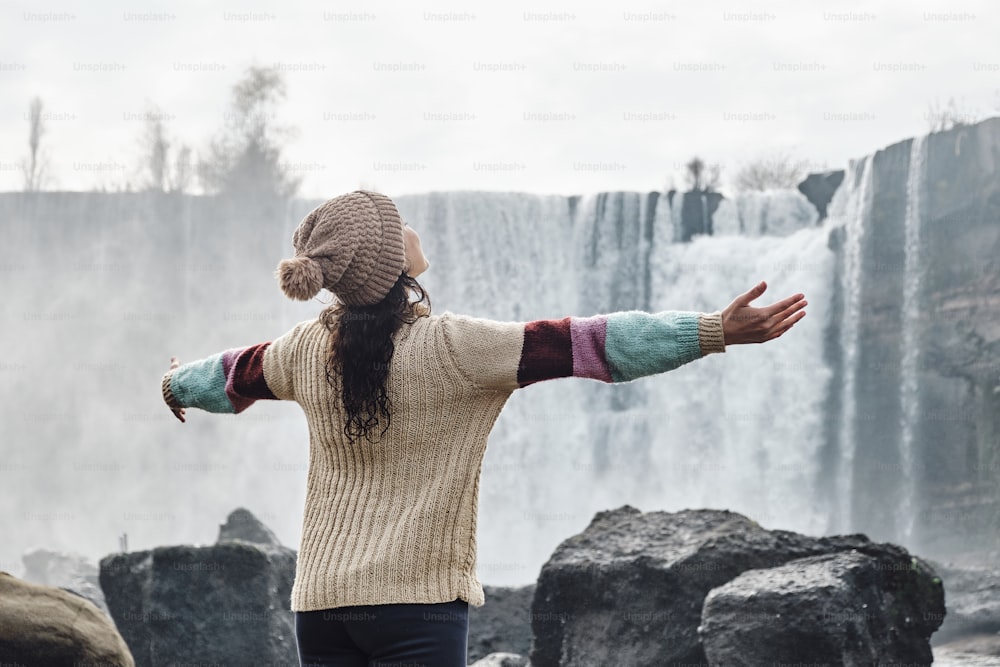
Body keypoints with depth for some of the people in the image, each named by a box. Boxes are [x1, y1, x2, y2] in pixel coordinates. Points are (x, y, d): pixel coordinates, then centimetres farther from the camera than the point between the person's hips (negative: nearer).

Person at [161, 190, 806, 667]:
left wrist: (176, 386, 48)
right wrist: (718, 331, -18)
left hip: (321, 598, 6)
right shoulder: (452, 348, -13)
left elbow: (234, 376, 25)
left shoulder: (309, 348, 4)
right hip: (418, 599, -6)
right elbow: (585, 345, -17)